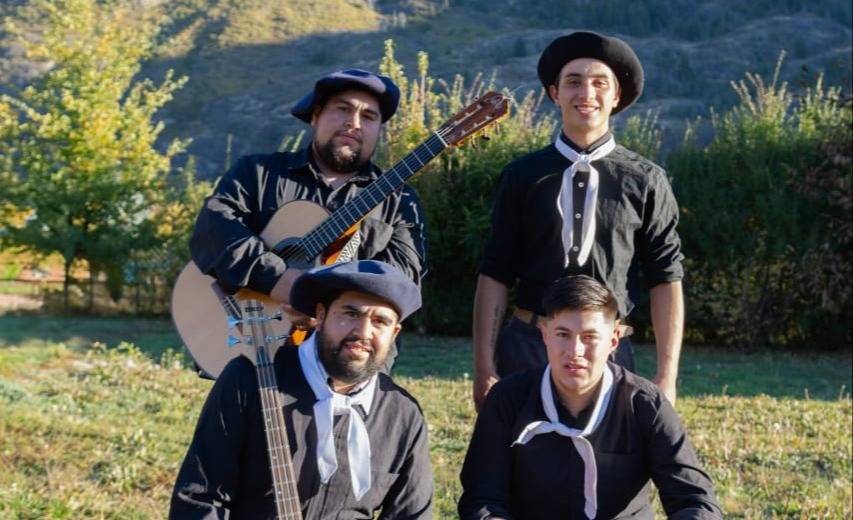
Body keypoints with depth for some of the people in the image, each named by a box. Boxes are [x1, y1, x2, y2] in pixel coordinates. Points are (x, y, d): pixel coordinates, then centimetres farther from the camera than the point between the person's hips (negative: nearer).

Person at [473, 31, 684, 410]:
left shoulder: (645, 181, 1)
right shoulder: (523, 176, 4)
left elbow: (665, 281, 2)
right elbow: (494, 275, 4)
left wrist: (666, 378, -3)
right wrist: (484, 369, -2)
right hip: (525, 349, 1)